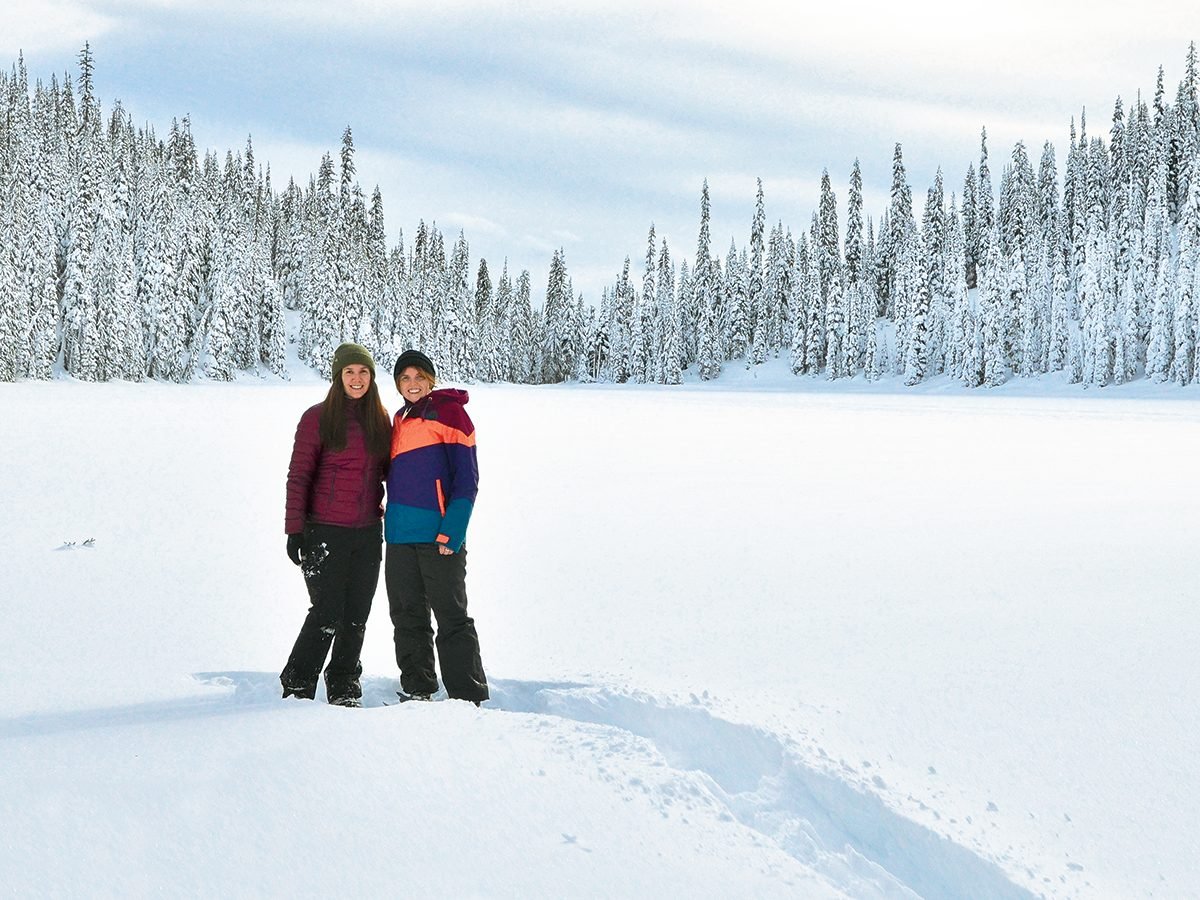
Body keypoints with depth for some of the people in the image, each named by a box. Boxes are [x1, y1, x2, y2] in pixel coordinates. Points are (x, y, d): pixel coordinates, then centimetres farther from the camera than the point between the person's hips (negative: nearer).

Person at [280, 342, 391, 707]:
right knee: (327, 614, -9)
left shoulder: (380, 420, 11)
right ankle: (297, 688, 5)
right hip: (325, 533, -5)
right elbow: (299, 476, -4)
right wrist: (294, 528, -9)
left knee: (356, 617, 7)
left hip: (368, 533, 5)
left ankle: (344, 690, 20)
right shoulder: (318, 418, -3)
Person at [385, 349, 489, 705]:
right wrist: (390, 516, 15)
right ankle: (416, 690, 19)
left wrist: (452, 530, -16)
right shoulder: (401, 419, 18)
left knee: (452, 616, -4)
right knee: (408, 617, 10)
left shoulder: (448, 412, -3)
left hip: (439, 535, -7)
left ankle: (468, 697, -1)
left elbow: (466, 478, -9)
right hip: (400, 535, 7)